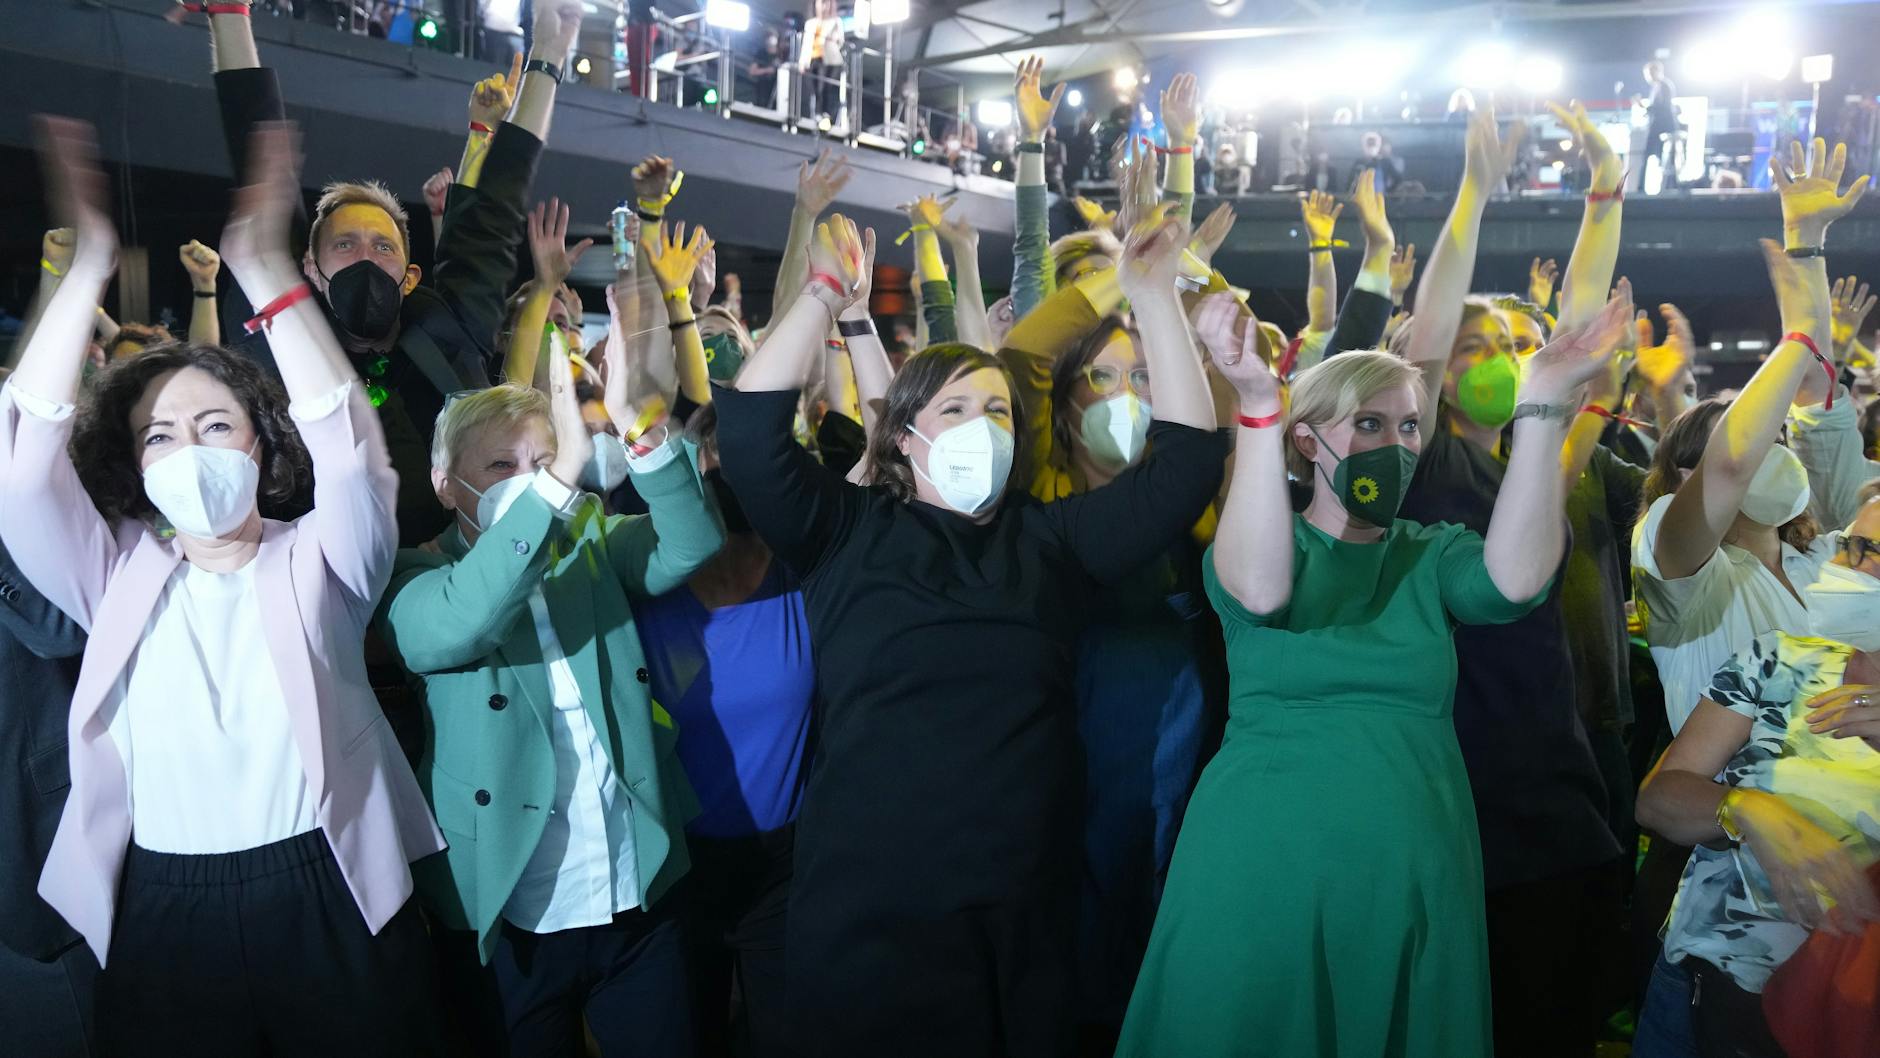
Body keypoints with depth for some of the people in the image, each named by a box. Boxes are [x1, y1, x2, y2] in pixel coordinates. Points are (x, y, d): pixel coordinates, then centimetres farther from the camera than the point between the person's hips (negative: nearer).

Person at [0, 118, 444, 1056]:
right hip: (166, 920, 2)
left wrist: (265, 269, -22)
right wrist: (87, 267, -14)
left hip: (332, 907, -1)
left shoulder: (319, 563, 0)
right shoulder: (117, 577, 5)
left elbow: (346, 447, -18)